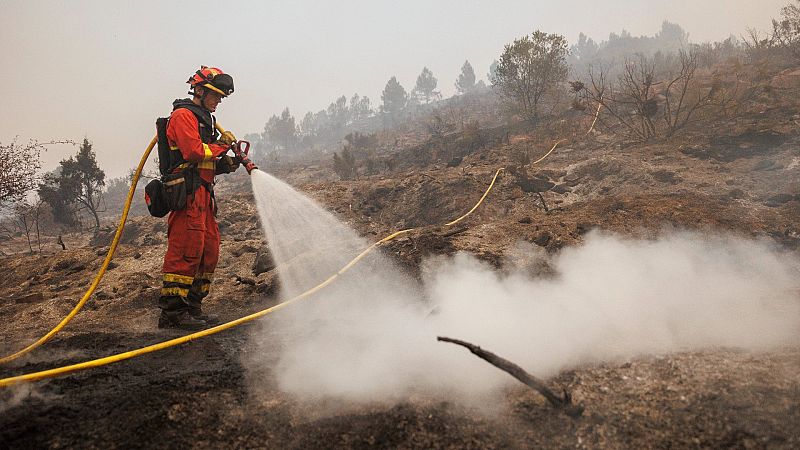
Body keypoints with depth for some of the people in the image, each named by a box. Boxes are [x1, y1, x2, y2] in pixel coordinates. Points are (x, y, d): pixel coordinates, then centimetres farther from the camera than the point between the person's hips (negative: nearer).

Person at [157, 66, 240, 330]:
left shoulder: (203, 118, 28)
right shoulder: (183, 115, -3)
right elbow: (194, 151, -18)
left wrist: (225, 164, 6)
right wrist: (221, 145, -4)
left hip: (202, 194, 10)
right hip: (188, 192, -10)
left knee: (209, 250, 10)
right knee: (187, 251, -12)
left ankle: (192, 308, 17)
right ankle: (172, 313, -9)